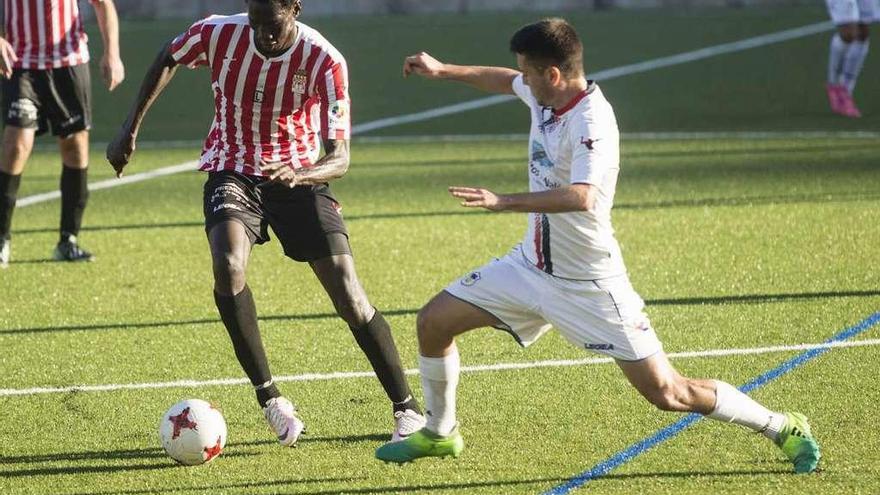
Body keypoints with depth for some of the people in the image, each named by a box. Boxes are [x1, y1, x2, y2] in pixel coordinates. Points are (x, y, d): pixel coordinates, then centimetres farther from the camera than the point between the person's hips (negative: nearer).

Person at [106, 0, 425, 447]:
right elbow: (167, 60, 8)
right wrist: (130, 128, 6)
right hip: (233, 171, 1)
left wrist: (299, 174, -45)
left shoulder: (323, 59, -22)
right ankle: (267, 395, -16)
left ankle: (407, 410, 4)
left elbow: (339, 158, -24)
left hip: (298, 174, -1)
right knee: (228, 266, -29)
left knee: (349, 296, -11)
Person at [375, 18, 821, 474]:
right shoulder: (542, 94, -2)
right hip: (532, 264, 8)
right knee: (433, 322, 6)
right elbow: (504, 81, 24)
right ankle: (439, 433, 27)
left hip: (589, 284, -8)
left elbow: (581, 197, -44)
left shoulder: (591, 122, -27)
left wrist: (504, 203, -50)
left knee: (667, 394, -9)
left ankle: (782, 428, 7)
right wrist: (443, 70, 26)